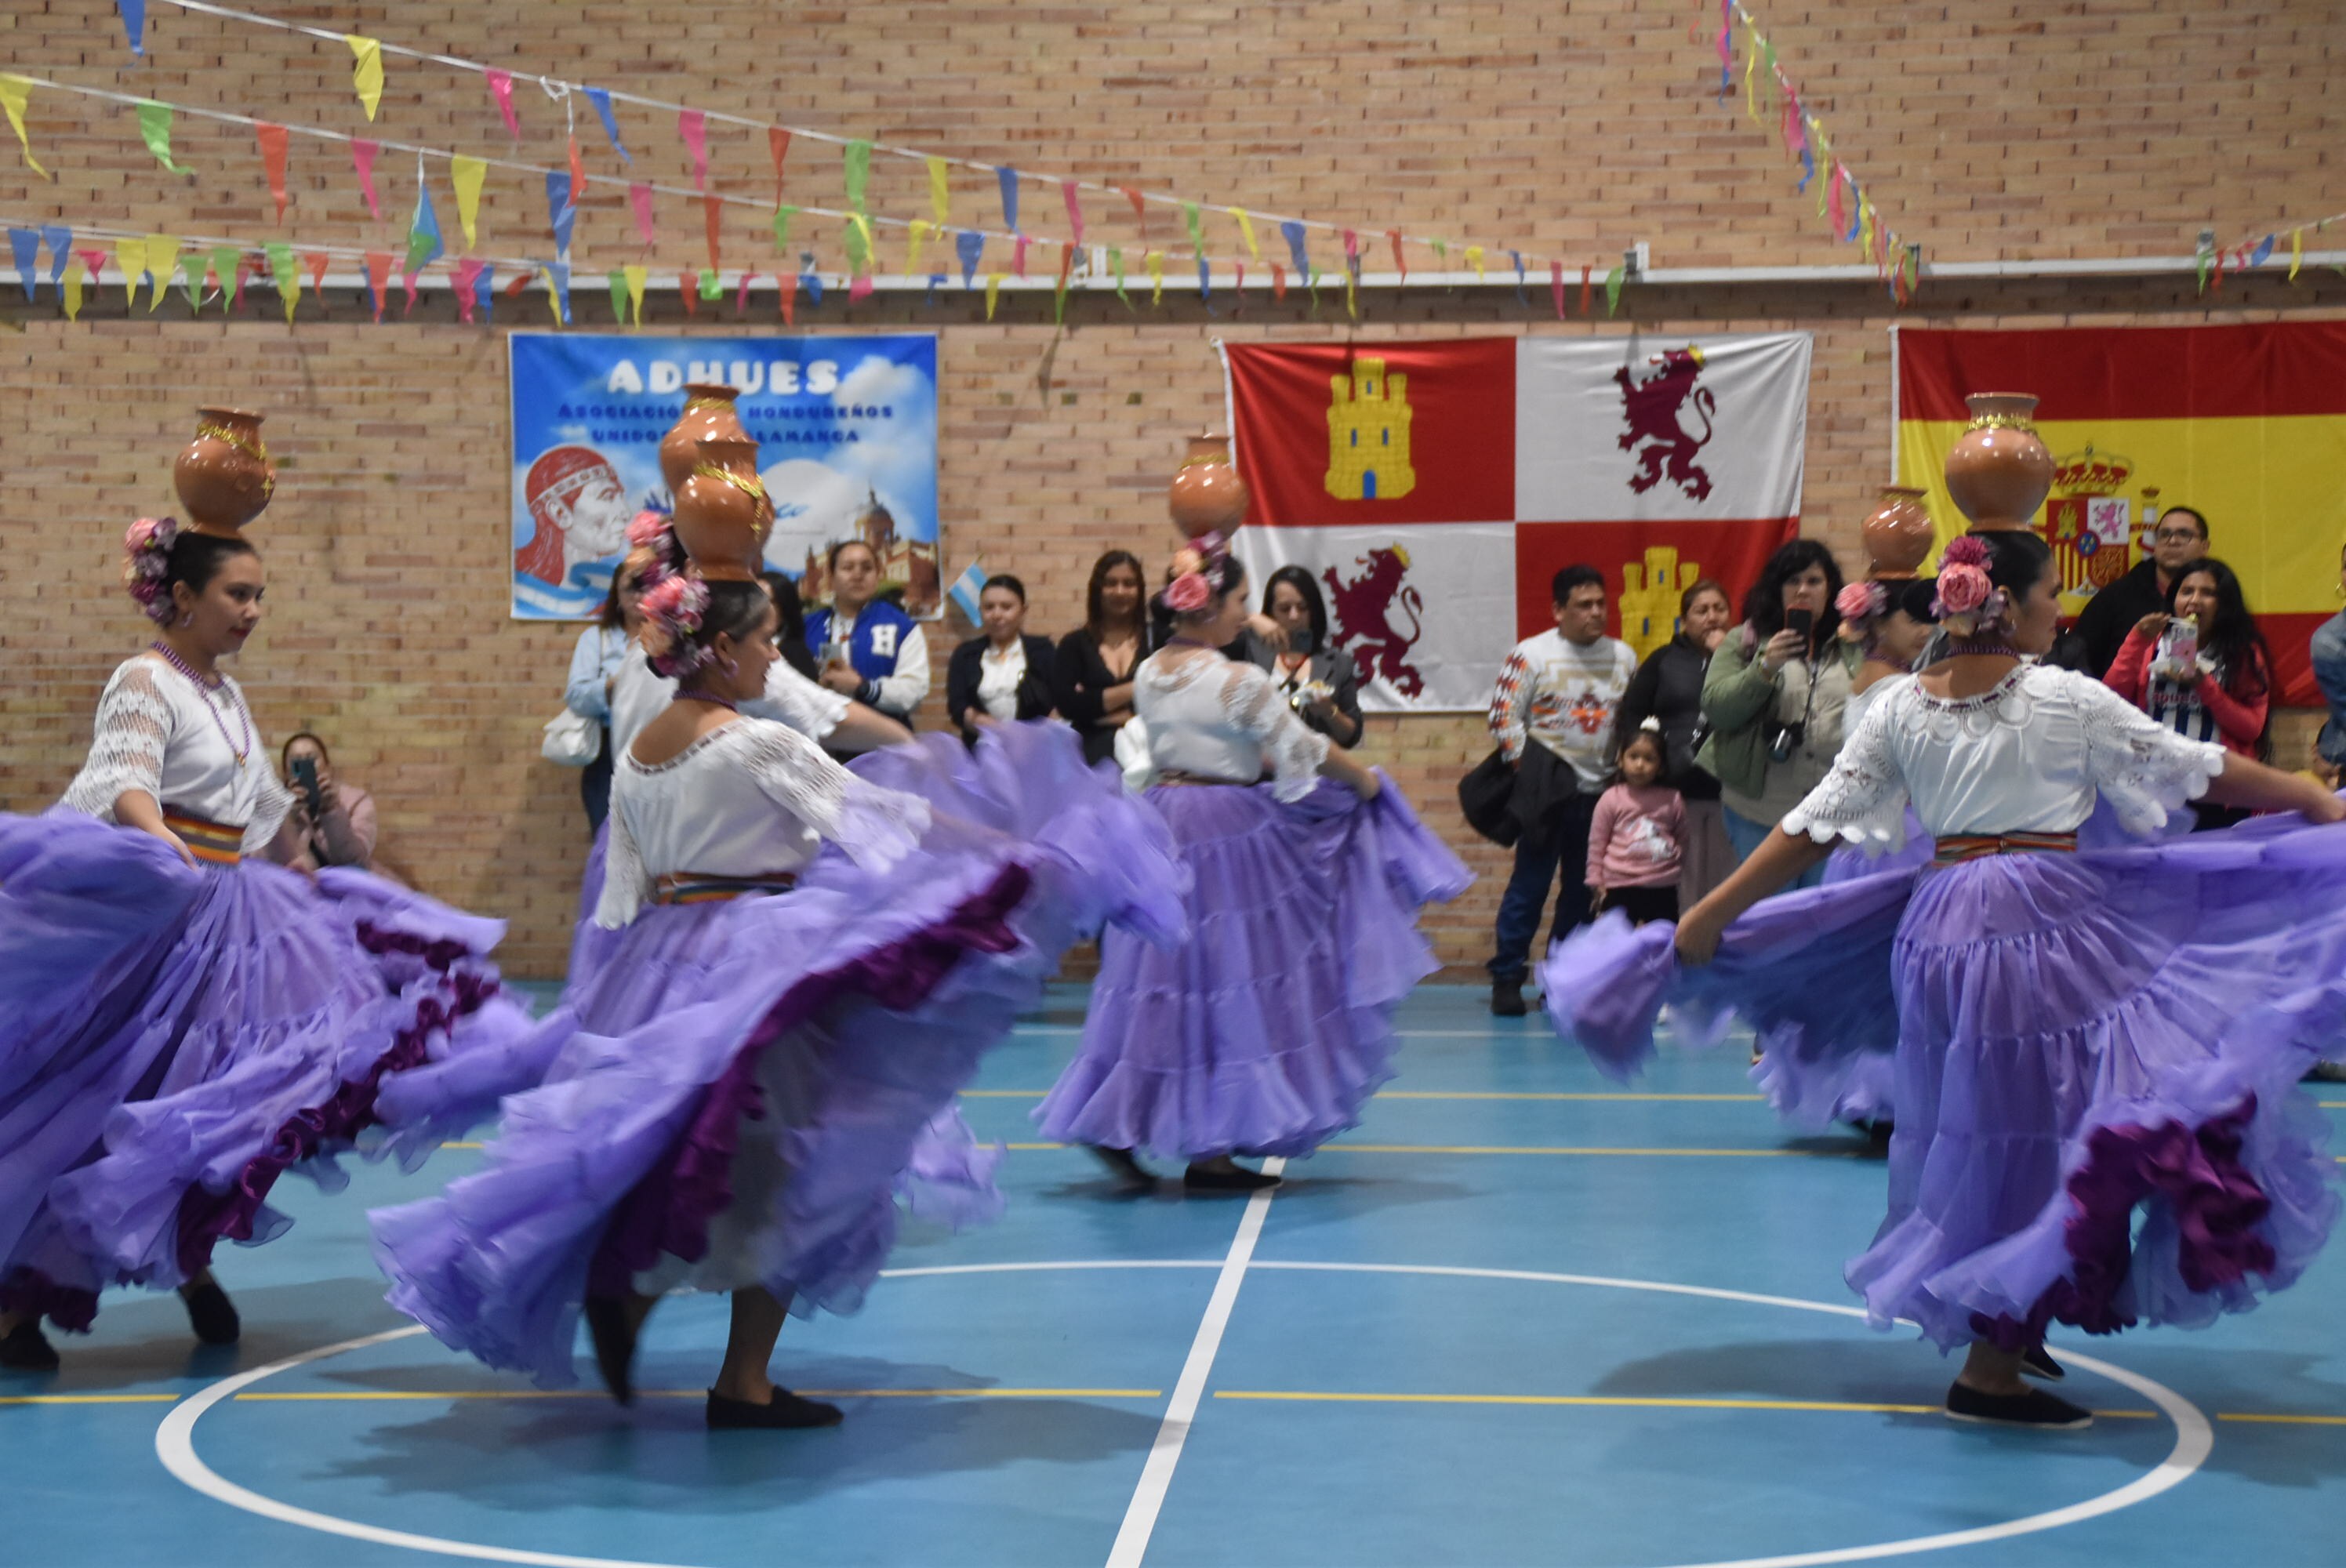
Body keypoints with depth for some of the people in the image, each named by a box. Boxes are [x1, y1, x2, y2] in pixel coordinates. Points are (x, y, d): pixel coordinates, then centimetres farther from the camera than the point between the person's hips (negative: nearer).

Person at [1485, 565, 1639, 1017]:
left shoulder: (1623, 656, 9)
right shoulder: (1532, 654, -5)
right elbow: (1504, 715, -5)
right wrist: (1528, 769, -8)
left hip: (1601, 792, 4)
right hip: (1548, 790, -4)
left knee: (1582, 889, 8)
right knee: (1529, 884, -3)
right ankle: (1507, 978, 5)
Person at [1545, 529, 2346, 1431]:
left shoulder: (1902, 708, 5)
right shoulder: (2069, 700, -5)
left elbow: (1816, 825, 4)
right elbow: (2202, 771, 3)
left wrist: (1709, 918, 10)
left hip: (1938, 923, 5)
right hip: (2049, 921, -5)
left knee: (1975, 1133, 17)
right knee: (2037, 1133, 1)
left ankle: (2001, 1328, 30)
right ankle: (1993, 1366, 2)